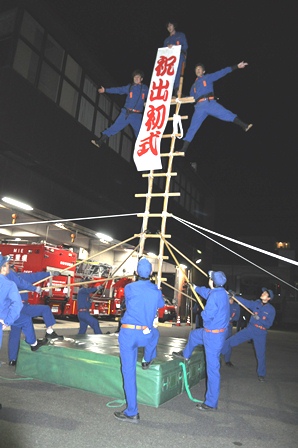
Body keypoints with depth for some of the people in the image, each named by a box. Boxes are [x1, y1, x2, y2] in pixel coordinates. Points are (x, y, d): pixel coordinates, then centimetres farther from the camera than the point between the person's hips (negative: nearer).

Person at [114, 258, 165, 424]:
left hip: (128, 333, -2)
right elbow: (161, 304, 23)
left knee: (129, 371, 4)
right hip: (146, 334, 3)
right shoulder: (156, 291, 2)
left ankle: (132, 412, 9)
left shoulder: (130, 288, -6)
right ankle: (148, 361, 57)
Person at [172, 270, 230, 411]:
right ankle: (185, 354, 60)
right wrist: (196, 288, 42)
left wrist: (202, 312, -4)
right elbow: (207, 292, 25)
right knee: (194, 334, 33)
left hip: (213, 335, -10)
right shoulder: (221, 292, 3)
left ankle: (211, 403, 11)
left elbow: (207, 315, -27)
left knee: (212, 368, 0)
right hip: (217, 330, 10)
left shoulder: (215, 295, -27)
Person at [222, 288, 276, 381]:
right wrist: (234, 296, -16)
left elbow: (269, 324, -14)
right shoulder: (256, 303, 0)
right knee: (231, 341, -1)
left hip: (260, 334, -3)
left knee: (261, 354, 6)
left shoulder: (271, 310, -9)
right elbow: (245, 302, -6)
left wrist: (259, 318, -27)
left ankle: (261, 374, 29)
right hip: (249, 329, 3)